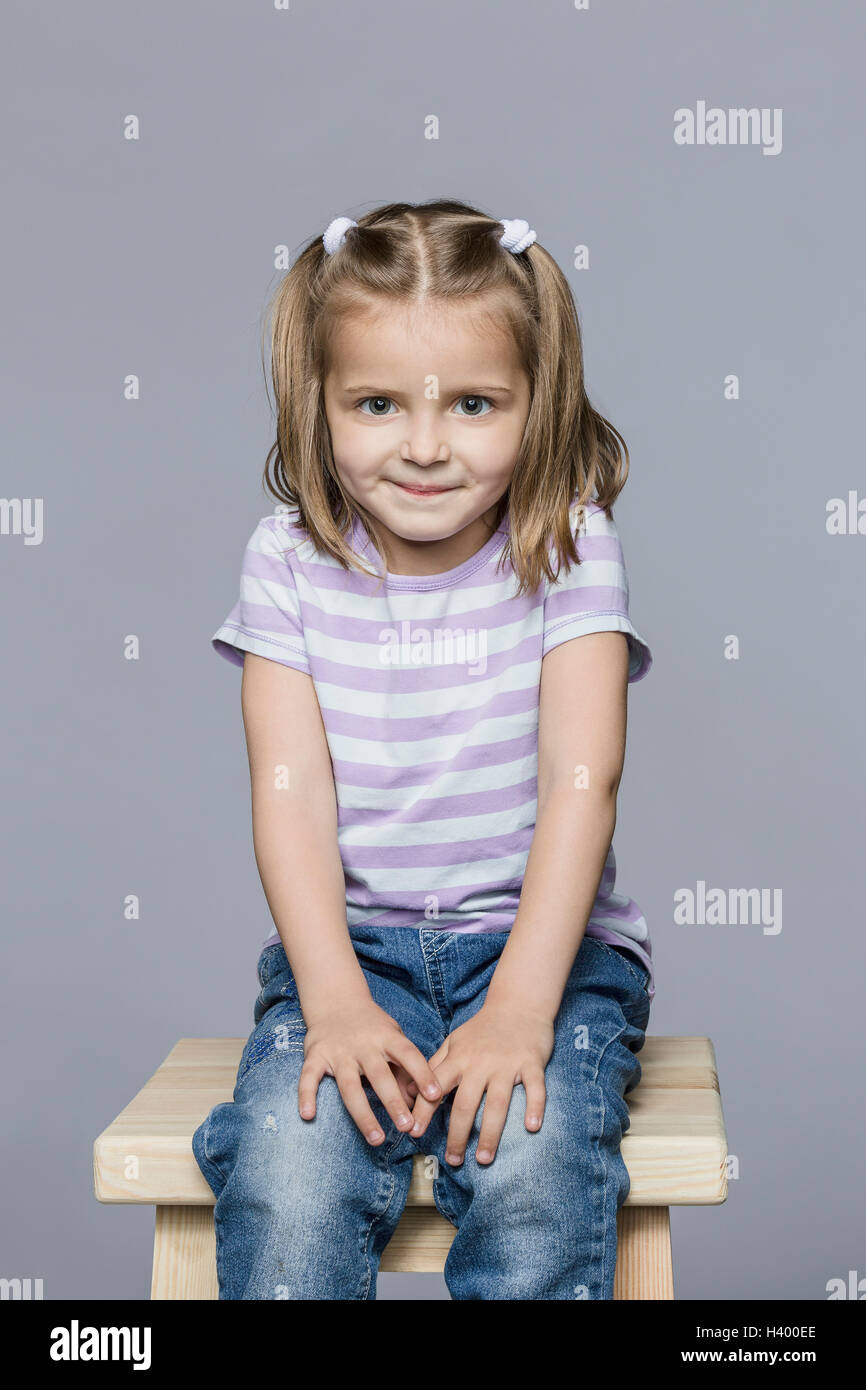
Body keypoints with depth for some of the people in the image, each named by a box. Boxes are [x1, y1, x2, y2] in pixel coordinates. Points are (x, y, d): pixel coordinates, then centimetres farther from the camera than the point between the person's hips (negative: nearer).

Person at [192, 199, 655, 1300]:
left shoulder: (569, 548, -4)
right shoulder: (291, 561, 0)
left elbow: (581, 777, -12)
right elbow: (291, 793, -7)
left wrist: (520, 1008, -22)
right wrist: (335, 1002, -20)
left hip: (542, 938, -1)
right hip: (348, 942, 1)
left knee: (534, 1172, -28)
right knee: (285, 1176, -26)